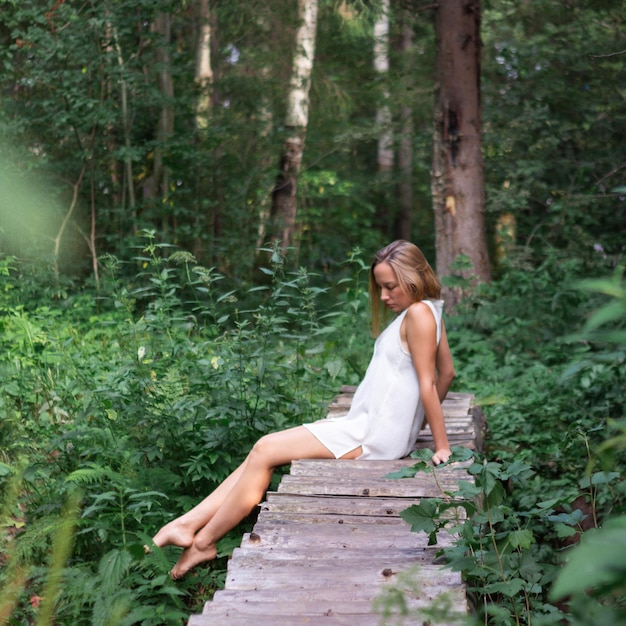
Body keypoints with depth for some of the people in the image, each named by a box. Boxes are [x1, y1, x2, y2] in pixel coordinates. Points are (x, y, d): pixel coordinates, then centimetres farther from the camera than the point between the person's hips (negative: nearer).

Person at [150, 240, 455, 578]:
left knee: (265, 451, -9)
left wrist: (442, 447, -14)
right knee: (264, 451, 1)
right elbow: (447, 372, 17)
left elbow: (428, 384, -16)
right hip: (364, 424, 10)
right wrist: (420, 419, 21)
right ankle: (187, 524, -2)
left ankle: (203, 541, 0)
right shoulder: (429, 312, 13)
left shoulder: (419, 313, -15)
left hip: (374, 436, -10)